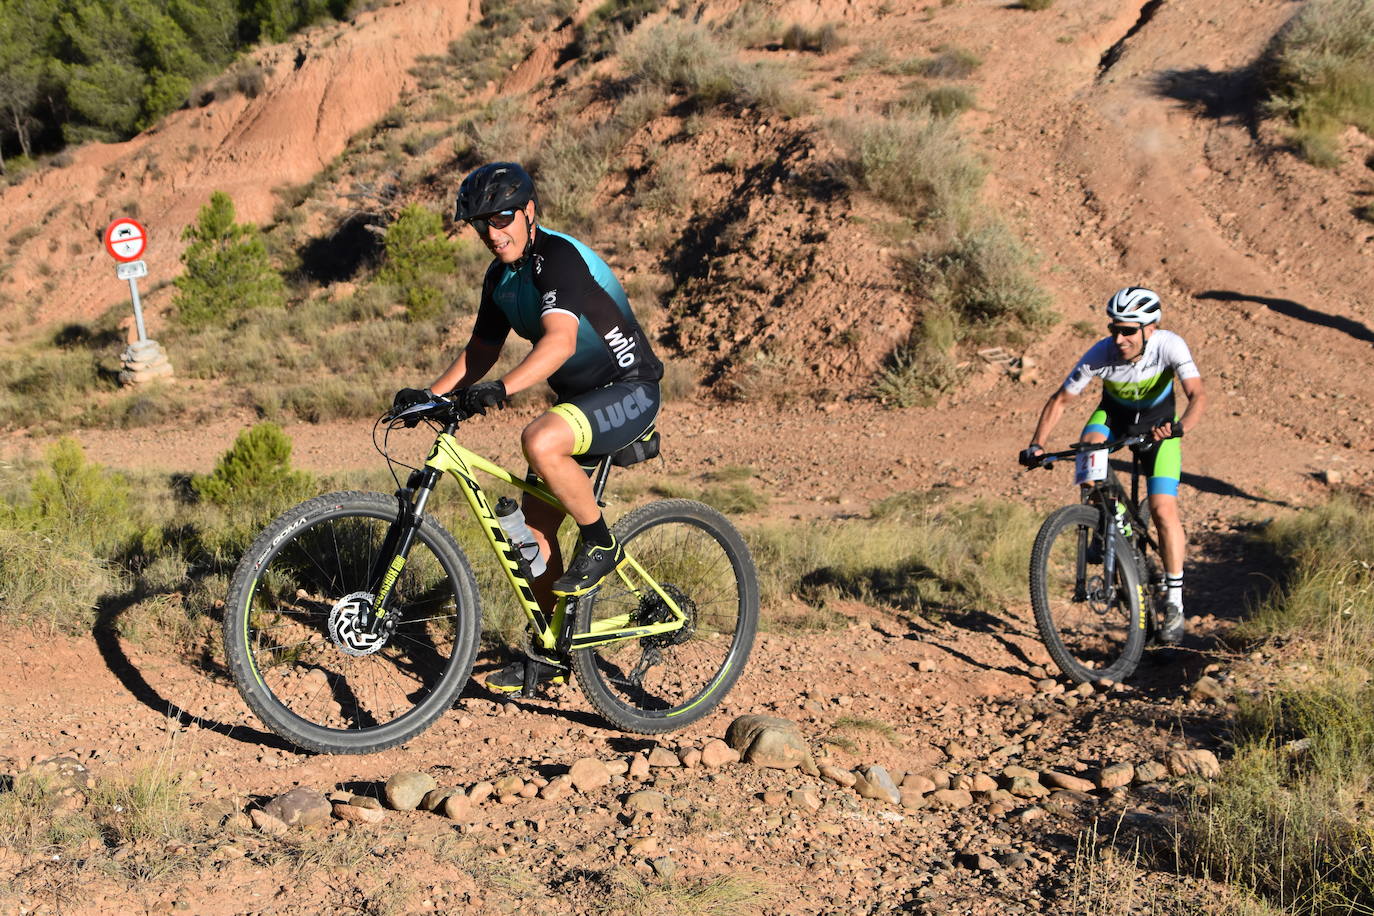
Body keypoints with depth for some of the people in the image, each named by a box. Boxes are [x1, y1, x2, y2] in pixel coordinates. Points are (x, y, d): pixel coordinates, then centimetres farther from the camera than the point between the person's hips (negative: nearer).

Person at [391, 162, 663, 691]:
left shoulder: (558, 256, -21)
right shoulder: (501, 279, 7)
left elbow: (559, 340, -35)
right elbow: (482, 350, 13)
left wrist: (500, 389, -48)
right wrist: (430, 394, -1)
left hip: (629, 390, -9)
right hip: (580, 397, 9)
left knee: (540, 442, -35)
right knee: (534, 523, 2)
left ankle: (601, 544, -12)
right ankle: (552, 653, 14)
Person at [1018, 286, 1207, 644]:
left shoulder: (1170, 346, -32)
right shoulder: (1101, 354, -29)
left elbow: (1198, 395, -41)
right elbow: (1060, 400, -20)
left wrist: (1180, 426, -62)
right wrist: (1036, 445, -32)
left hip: (1158, 421, -1)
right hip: (1114, 413, 1)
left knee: (1163, 508, -15)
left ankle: (1174, 602, -5)